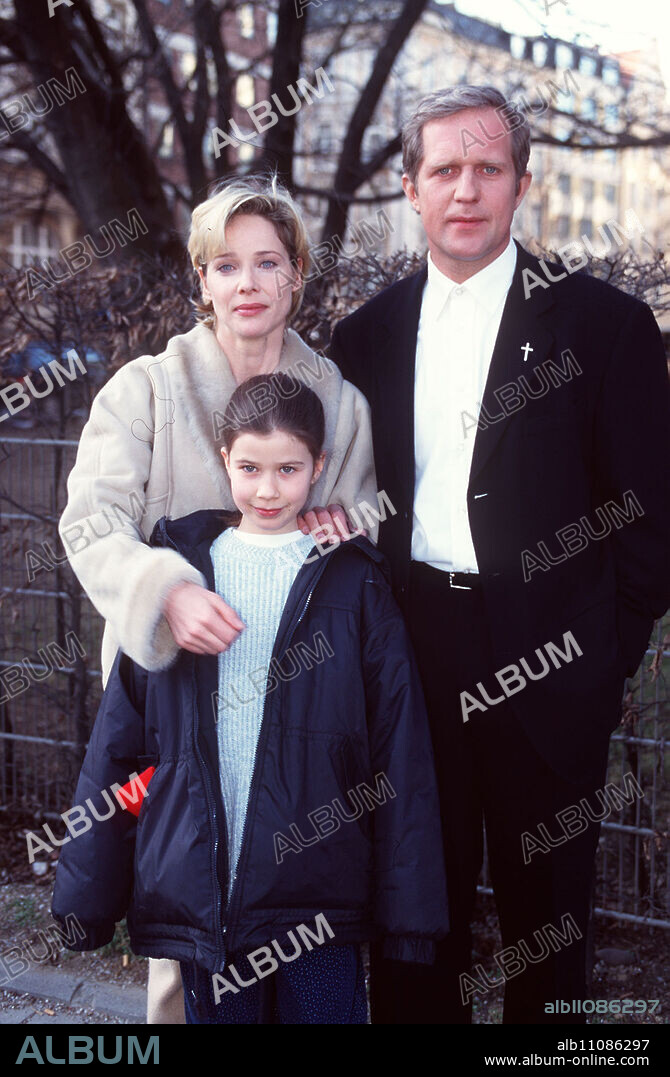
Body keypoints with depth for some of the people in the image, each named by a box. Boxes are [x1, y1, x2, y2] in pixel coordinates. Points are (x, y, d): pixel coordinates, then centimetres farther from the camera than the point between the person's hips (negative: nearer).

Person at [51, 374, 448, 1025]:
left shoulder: (353, 585, 1)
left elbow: (401, 756, 0)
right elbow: (118, 741, 7)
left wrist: (408, 909, -4)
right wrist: (86, 894, 5)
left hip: (317, 892, -1)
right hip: (198, 893, 2)